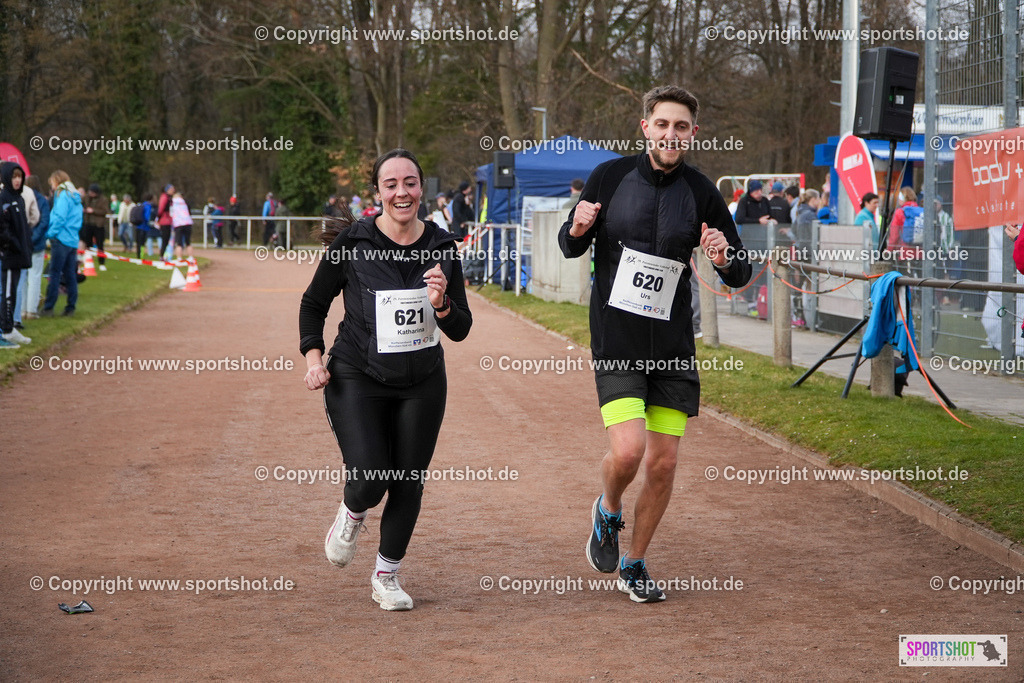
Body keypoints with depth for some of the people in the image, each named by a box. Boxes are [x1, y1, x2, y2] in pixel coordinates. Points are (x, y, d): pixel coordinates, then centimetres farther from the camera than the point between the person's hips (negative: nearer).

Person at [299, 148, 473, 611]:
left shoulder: (442, 247, -1)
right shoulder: (351, 242, -8)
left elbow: (461, 330, 2)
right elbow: (314, 303, 6)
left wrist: (441, 303, -18)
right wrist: (313, 356, -7)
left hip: (422, 384, 3)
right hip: (357, 380, -3)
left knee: (408, 483, 4)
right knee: (369, 479, -15)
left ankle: (387, 577, 24)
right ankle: (351, 516, 23)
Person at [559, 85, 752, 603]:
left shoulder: (702, 193, -1)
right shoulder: (610, 177, -3)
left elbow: (741, 275, 4)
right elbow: (571, 247, 8)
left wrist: (725, 259, -19)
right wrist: (577, 231, -15)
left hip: (673, 346, 2)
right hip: (616, 341, -2)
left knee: (663, 464, 3)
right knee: (627, 450, -19)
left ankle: (634, 565, 25)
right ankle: (608, 512, 16)